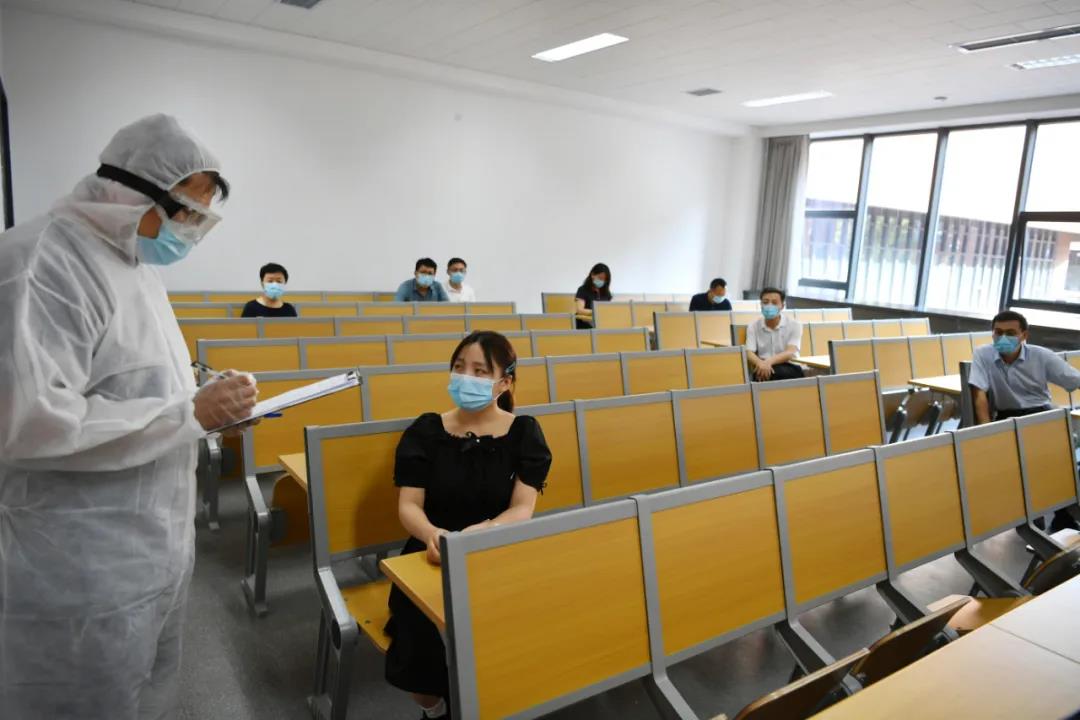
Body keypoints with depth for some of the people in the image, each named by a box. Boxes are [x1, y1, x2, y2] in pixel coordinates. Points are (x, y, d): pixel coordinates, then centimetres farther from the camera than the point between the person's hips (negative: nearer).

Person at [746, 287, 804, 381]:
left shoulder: (794, 325, 1)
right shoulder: (753, 326, 7)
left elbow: (790, 353, -14)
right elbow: (749, 353, -5)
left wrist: (769, 361, -35)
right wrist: (760, 363, -30)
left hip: (789, 370, -1)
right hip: (763, 368, 1)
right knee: (762, 372, -35)